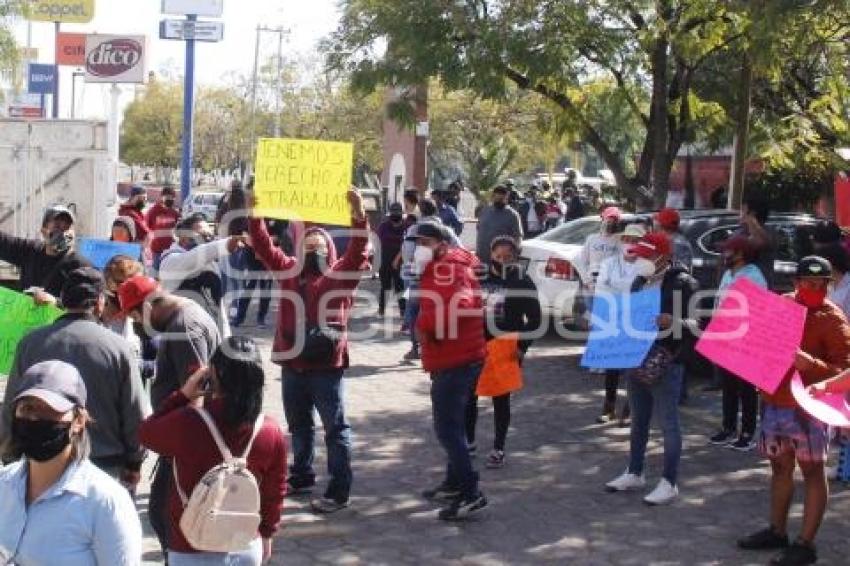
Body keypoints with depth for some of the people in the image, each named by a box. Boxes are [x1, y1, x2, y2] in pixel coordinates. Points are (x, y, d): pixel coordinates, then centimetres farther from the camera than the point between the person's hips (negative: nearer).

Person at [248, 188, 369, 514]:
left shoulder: (341, 275, -3)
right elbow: (263, 247, 7)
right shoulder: (289, 270, 11)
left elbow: (358, 251, -18)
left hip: (326, 366, -5)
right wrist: (255, 216, -5)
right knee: (298, 426, 19)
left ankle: (339, 490, 3)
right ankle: (301, 477, 35)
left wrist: (359, 215, -31)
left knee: (335, 428, 1)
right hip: (292, 364, 5)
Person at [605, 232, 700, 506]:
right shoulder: (639, 282, 11)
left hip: (665, 365, -8)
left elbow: (701, 323, -16)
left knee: (668, 424, 0)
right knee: (638, 421, 18)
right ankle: (634, 474, 30)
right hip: (636, 361, 8)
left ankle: (669, 483, 6)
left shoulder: (683, 283, -12)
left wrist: (673, 323, -30)